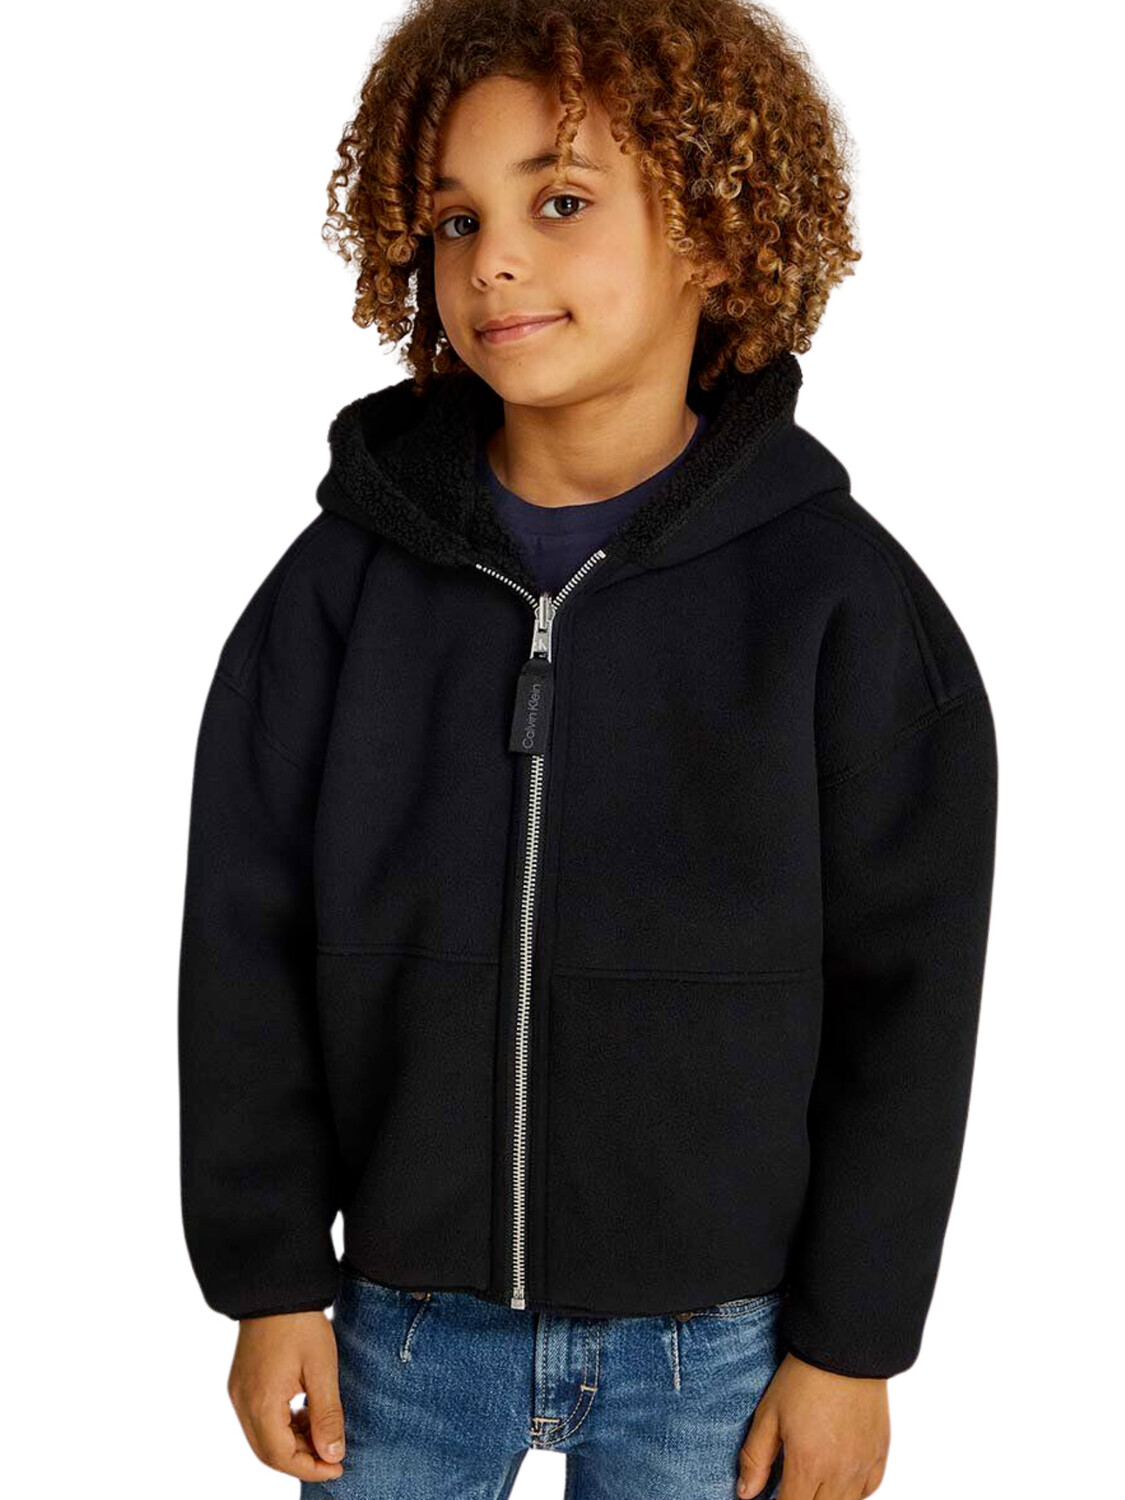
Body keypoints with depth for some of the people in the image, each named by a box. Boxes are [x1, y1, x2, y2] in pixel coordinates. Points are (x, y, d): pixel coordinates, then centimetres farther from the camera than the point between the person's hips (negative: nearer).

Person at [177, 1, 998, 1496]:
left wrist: (851, 1342, -3)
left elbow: (905, 998, -5)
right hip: (408, 1326, 2)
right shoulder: (346, 579, -5)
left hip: (716, 1348, -1)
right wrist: (270, 1280, 1)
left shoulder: (840, 595, -9)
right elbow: (247, 952, 0)